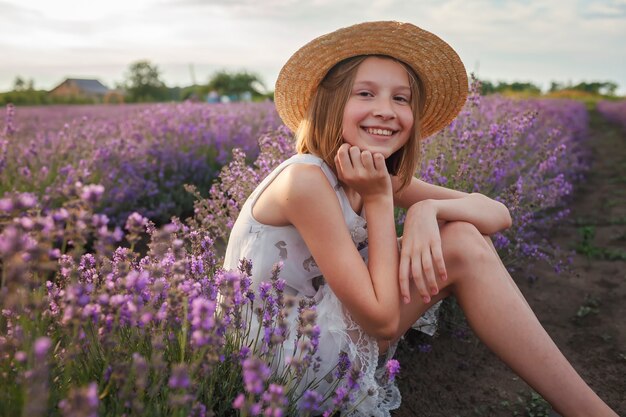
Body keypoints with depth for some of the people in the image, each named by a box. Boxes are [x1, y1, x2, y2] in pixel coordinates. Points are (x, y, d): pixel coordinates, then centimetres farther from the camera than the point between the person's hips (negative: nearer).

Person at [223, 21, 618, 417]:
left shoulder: (378, 173, 0)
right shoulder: (305, 179, -25)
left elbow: (499, 213, -5)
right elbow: (382, 320, -24)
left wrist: (428, 209, -26)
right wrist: (378, 200, -21)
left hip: (323, 326, 7)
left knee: (464, 236, -8)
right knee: (461, 247, -17)